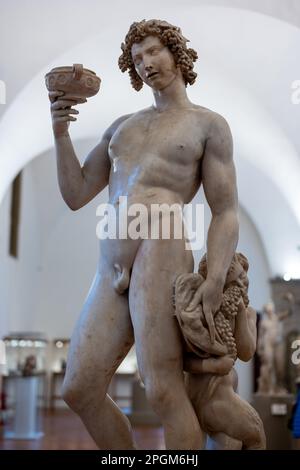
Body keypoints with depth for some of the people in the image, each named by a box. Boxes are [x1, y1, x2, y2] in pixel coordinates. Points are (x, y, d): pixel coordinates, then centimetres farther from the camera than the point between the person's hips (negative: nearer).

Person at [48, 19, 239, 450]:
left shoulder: (210, 124, 12)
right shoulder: (122, 126, 29)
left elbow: (226, 213, 3)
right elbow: (76, 195, 23)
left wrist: (215, 280, -14)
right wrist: (60, 132, 9)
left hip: (161, 253, -6)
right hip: (111, 273, 7)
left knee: (163, 390, -12)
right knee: (79, 390, 5)